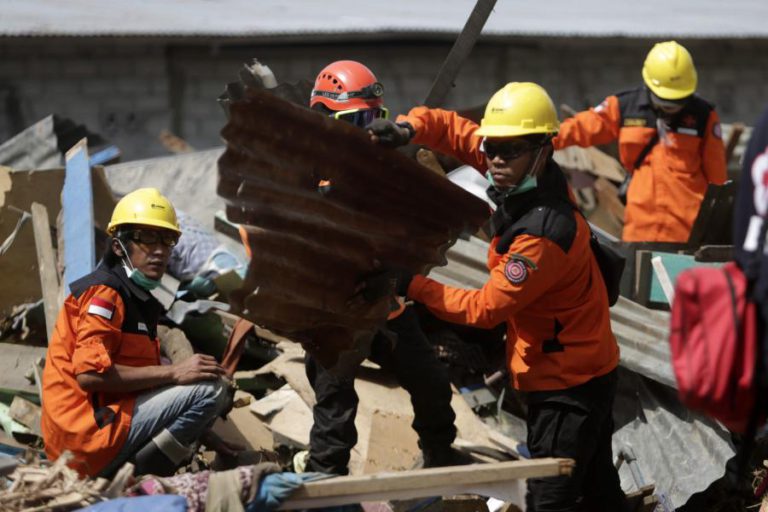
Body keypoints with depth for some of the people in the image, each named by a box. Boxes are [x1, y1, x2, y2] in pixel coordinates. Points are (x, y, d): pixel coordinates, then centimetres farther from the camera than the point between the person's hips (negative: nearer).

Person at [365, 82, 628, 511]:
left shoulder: (543, 236, -31)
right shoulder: (537, 179, -6)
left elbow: (486, 308, -24)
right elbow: (456, 129, 2)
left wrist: (412, 286, -21)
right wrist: (409, 128, -18)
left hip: (566, 385, -10)